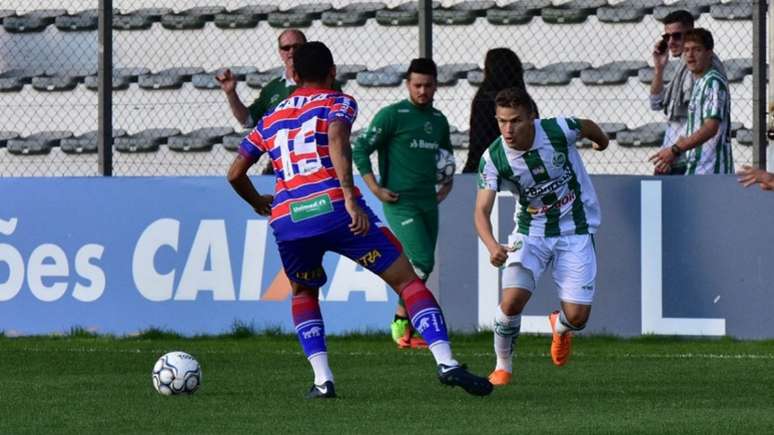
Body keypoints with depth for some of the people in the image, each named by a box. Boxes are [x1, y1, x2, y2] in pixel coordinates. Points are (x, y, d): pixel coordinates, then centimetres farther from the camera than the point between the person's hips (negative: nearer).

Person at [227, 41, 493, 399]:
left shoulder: (271, 119, 25)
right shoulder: (338, 103, 11)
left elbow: (235, 173, 24)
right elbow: (336, 137, -11)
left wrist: (258, 203, 43)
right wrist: (350, 197, -18)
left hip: (286, 219, 4)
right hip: (332, 207, -4)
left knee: (304, 293, 30)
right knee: (407, 280, 3)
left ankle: (322, 379, 12)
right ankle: (446, 362, -13)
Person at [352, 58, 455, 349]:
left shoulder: (439, 120, 14)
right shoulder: (392, 115, -6)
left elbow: (446, 155, 33)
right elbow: (360, 150, -8)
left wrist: (448, 183, 16)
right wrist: (375, 189, -12)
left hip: (429, 203, 7)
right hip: (400, 202, -7)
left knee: (422, 266, 6)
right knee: (423, 261, -18)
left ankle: (405, 331, 14)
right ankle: (400, 322, -6)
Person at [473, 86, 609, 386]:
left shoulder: (558, 131, -21)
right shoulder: (493, 159, -19)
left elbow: (587, 127, 4)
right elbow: (482, 211, -22)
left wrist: (602, 141, 28)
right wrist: (492, 246, -43)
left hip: (575, 231, 0)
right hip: (531, 231, 0)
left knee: (577, 316, -7)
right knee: (512, 301, -20)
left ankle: (560, 327, 33)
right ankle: (503, 366, 7)